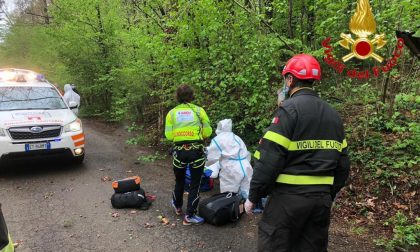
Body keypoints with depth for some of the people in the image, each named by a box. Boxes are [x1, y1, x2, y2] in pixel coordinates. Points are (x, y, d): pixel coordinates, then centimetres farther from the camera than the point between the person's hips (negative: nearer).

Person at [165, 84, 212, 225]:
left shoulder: (172, 113, 2)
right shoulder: (199, 111, -2)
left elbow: (168, 135, -3)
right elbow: (207, 132, -2)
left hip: (179, 151, 2)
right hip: (196, 150, -2)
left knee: (179, 181, 24)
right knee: (195, 184, 9)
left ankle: (177, 206, 45)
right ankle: (189, 216, 14)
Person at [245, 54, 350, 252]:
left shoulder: (289, 109, -12)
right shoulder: (333, 115, 11)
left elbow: (269, 160, -17)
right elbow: (342, 165, 13)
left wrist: (253, 197, -9)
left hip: (289, 196, -7)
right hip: (321, 198, 8)